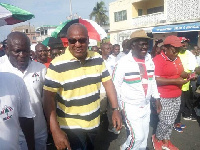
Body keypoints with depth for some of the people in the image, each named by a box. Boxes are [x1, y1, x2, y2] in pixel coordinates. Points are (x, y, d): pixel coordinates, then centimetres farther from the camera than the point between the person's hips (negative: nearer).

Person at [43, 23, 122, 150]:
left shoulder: (97, 59, -4)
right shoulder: (58, 65, -18)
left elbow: (107, 82, 4)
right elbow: (49, 98, -18)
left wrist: (115, 109, -4)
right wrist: (55, 130, -23)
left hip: (94, 123, 5)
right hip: (71, 127, -5)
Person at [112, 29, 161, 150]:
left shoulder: (150, 61, 2)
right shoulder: (123, 62, -17)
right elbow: (115, 86, -13)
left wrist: (157, 98, 12)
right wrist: (118, 107, -11)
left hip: (146, 105, 6)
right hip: (130, 106, -6)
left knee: (144, 135, 17)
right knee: (137, 136, -5)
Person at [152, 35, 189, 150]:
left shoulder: (177, 59, 7)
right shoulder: (158, 60, -17)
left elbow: (180, 72, 20)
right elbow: (156, 80, -24)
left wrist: (187, 75, -2)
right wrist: (175, 81, -23)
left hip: (177, 96, 8)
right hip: (164, 98, -7)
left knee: (172, 121, 15)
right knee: (166, 122, -1)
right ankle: (157, 138, 26)